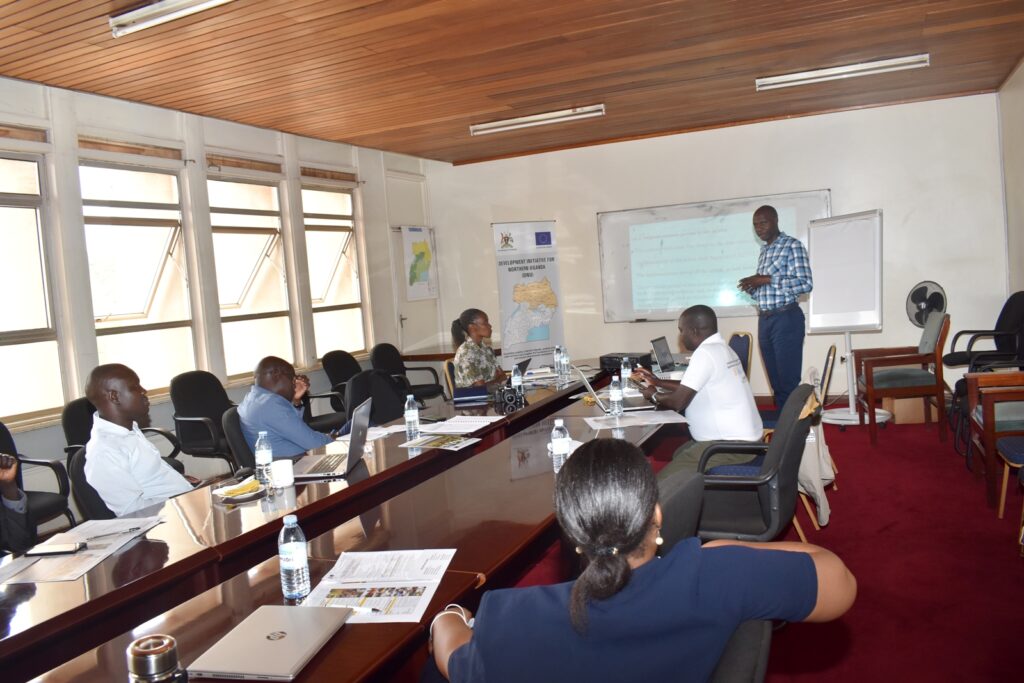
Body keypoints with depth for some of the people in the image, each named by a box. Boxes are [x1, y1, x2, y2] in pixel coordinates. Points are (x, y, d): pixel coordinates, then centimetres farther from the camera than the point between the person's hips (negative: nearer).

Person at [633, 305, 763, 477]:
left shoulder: (705, 353, -19)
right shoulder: (719, 348, 13)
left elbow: (678, 402, -19)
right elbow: (690, 388, 26)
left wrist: (653, 396, 0)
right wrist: (658, 382, 25)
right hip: (740, 437, 11)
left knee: (664, 480, -14)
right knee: (678, 455, 27)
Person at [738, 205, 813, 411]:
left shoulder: (792, 245, -5)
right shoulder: (764, 251, 18)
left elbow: (806, 284, -14)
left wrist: (768, 279, -17)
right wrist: (752, 288, 1)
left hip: (786, 319, -7)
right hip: (765, 320, 7)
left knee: (789, 381, -6)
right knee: (776, 381, 9)